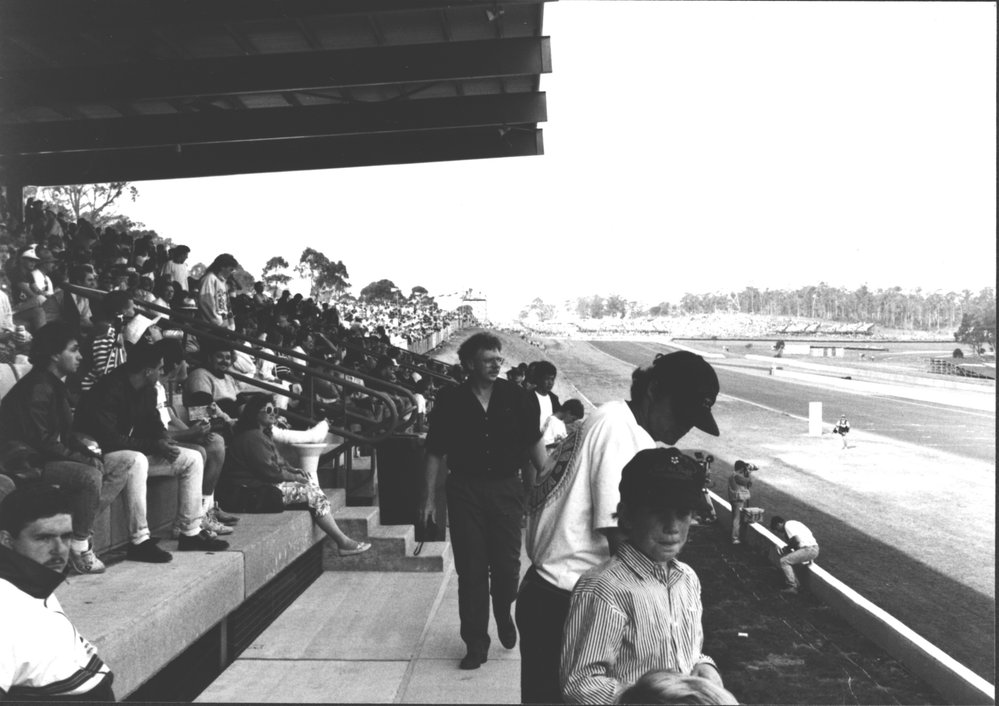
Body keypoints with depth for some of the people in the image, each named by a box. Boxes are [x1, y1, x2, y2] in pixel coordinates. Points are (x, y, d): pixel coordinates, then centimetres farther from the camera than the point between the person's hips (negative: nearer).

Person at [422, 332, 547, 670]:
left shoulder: (515, 396, -2)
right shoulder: (450, 399, -3)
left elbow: (534, 442, 4)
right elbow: (436, 452, 2)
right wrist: (430, 497, 1)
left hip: (506, 488, 1)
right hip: (465, 490, 0)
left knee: (507, 564, 5)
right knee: (471, 570, 5)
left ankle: (503, 615, 37)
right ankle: (476, 643, 20)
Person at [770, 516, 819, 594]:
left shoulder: (788, 525, -10)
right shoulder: (792, 523, 20)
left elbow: (797, 540, -20)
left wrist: (787, 548, -3)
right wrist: (785, 548, 9)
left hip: (809, 549, -10)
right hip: (811, 549, 10)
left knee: (784, 561, -12)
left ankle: (791, 587, -10)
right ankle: (795, 583, 16)